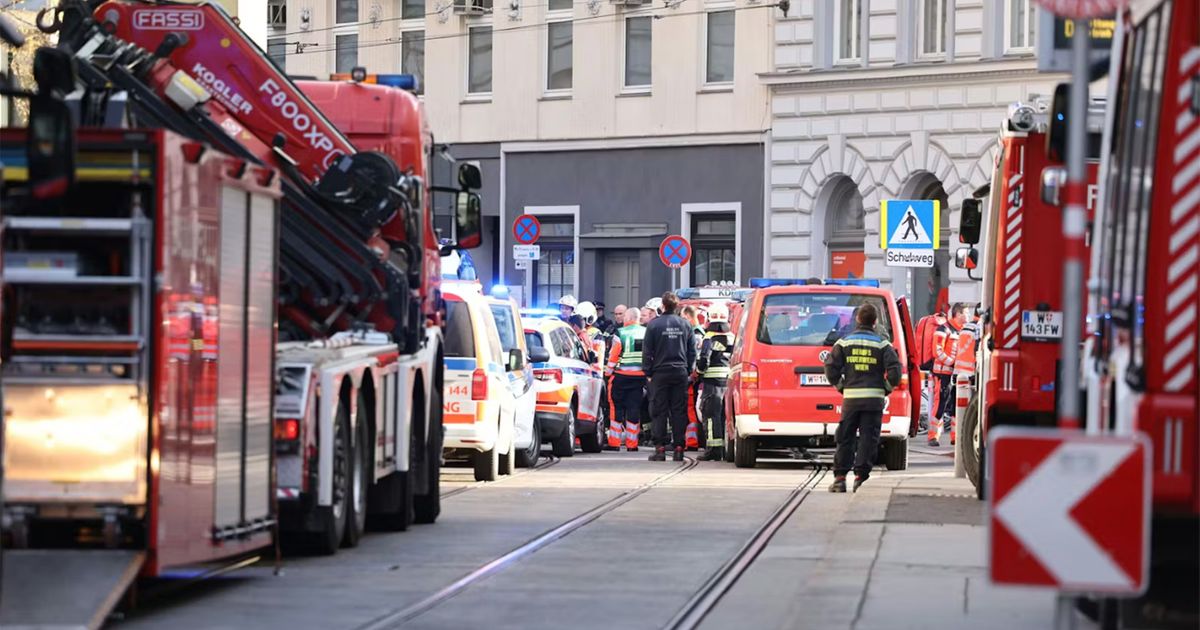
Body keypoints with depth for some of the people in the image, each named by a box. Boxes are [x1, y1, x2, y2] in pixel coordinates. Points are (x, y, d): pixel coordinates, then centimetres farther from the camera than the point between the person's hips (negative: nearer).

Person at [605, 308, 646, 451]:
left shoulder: (620, 333, -8)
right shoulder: (647, 333, 5)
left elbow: (613, 355, -9)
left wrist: (608, 372, 1)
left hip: (621, 375, -4)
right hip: (640, 376, 4)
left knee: (617, 407, 4)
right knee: (634, 408, 7)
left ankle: (614, 442, 3)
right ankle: (632, 443, 8)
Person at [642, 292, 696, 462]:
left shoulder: (654, 324, -6)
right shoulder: (685, 324, 4)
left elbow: (647, 351, -4)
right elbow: (692, 351, 8)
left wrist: (648, 373, 4)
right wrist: (689, 370, 15)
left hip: (660, 373, -3)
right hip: (680, 373, 3)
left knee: (660, 412, 1)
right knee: (679, 412, 5)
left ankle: (660, 448, -2)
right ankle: (678, 448, 3)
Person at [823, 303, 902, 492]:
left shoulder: (844, 343, 4)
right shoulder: (882, 345, 0)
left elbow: (831, 368, -1)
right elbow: (894, 370, -9)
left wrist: (840, 386, 11)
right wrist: (886, 388, 6)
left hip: (850, 397, 1)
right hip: (874, 398, -1)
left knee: (845, 438, 7)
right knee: (868, 439, 1)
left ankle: (839, 478, 3)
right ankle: (860, 477, -5)